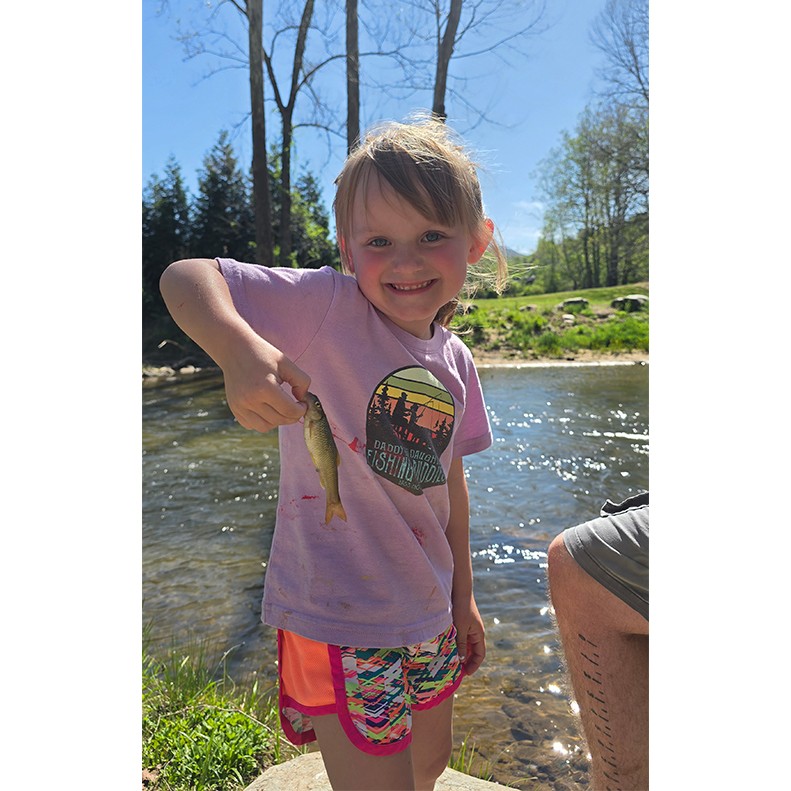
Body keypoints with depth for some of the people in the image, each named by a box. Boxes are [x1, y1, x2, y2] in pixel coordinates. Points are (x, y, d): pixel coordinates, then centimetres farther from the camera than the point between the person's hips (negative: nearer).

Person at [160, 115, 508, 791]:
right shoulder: (327, 307, -18)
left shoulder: (456, 361, 1)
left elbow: (448, 481, 9)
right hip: (337, 618, -6)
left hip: (428, 616, 7)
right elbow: (185, 276, -23)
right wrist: (239, 348, -45)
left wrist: (462, 595, 15)